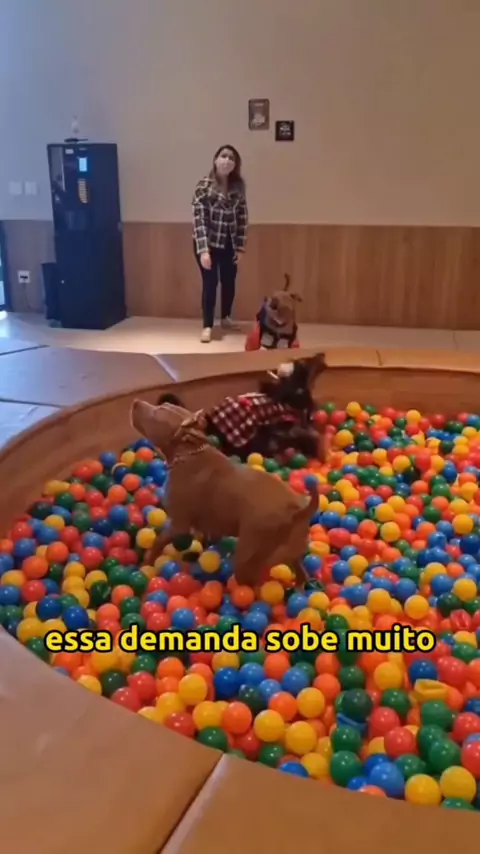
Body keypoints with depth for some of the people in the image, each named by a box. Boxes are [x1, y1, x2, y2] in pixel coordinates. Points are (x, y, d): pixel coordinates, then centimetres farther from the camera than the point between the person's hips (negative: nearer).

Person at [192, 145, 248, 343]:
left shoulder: (238, 186, 1)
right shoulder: (204, 185, -12)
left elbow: (242, 217, 5)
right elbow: (199, 218, -17)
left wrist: (240, 246, 1)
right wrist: (203, 249, -23)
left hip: (229, 243, 4)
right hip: (208, 242, -4)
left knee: (229, 282, 12)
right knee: (210, 283, -3)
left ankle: (226, 318, 32)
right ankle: (207, 326, 6)